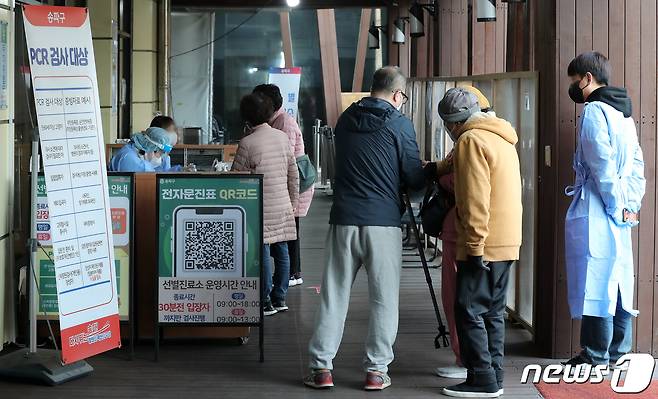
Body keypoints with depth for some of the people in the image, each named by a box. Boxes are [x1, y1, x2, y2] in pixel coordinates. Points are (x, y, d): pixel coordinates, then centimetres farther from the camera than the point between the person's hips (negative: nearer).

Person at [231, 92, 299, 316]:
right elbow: (293, 173, 11)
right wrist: (293, 201, 21)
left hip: (261, 207, -6)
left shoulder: (247, 143, -11)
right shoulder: (282, 137, 6)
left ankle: (266, 302, 2)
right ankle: (280, 299, 17)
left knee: (263, 253, -1)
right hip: (283, 205, 6)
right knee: (281, 251, 10)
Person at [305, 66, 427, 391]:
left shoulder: (345, 120, 9)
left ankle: (321, 368, 9)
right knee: (383, 300, 5)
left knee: (334, 296, 8)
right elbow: (415, 179, -3)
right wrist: (426, 174, 20)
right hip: (384, 221, -3)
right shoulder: (399, 124, -5)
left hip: (344, 220, 4)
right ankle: (376, 371, 7)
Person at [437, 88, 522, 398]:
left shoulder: (472, 140, -12)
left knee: (469, 311, -5)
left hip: (483, 245, -9)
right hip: (507, 243, 9)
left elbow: (475, 199, -19)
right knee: (493, 312, 13)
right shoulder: (501, 139, 18)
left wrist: (475, 246, -18)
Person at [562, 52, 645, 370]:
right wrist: (631, 205, 11)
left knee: (595, 285, -6)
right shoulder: (624, 112, 17)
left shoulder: (594, 111, -10)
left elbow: (602, 165, -17)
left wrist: (615, 206, -12)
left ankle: (596, 358, -3)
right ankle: (617, 353, 18)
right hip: (620, 214, 9)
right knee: (618, 282, 12)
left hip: (596, 212, -9)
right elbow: (637, 165, 15)